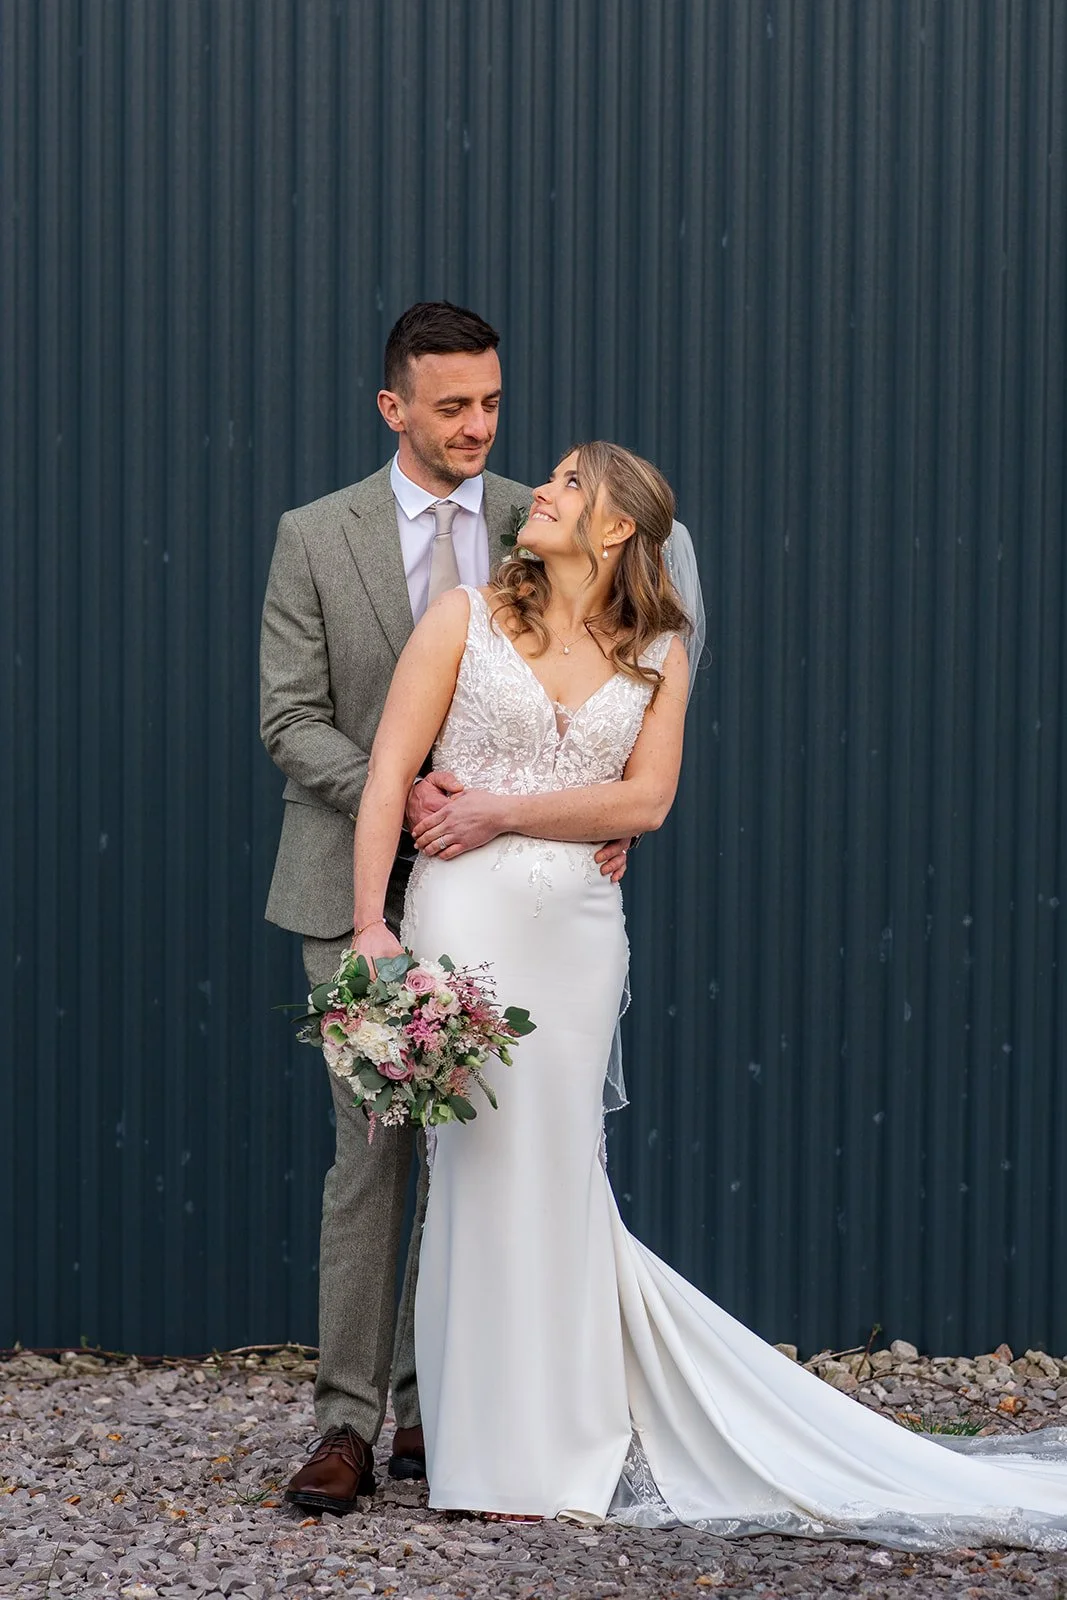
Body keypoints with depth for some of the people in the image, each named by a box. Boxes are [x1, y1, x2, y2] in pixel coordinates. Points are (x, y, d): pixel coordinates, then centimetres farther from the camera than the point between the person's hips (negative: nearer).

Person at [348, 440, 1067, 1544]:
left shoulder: (658, 652, 10)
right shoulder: (467, 617, 4)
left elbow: (644, 799, -1)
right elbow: (389, 774, -1)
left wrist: (504, 809, -9)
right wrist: (372, 922, -10)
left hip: (580, 928, 2)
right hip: (468, 919, -2)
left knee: (555, 1182, 5)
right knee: (489, 1170, -1)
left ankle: (558, 1444, 16)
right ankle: (507, 1453, 9)